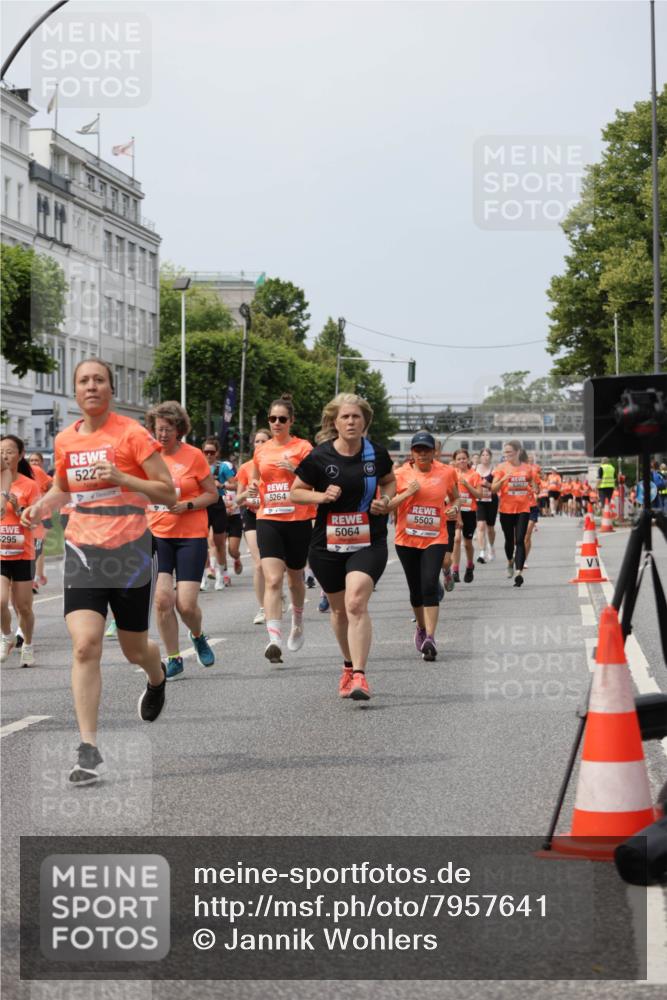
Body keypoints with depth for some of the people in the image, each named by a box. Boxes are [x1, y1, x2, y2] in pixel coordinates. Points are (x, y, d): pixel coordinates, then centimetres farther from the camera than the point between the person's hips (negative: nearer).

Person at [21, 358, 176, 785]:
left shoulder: (132, 434, -9)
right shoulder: (66, 440, 5)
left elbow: (169, 494, -10)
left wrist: (120, 477, -22)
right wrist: (41, 507, 2)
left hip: (129, 550, -3)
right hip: (83, 550, 3)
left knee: (134, 649, 13)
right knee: (85, 645, -15)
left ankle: (158, 676, 52)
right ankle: (89, 748, -13)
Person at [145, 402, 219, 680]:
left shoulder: (193, 455, -4)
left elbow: (212, 494, 0)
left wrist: (187, 506, -16)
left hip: (191, 536, -2)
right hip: (157, 534, 2)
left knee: (186, 603, -7)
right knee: (162, 599, -9)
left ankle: (198, 636, 27)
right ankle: (173, 659, 6)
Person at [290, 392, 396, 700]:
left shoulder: (376, 454, -2)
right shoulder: (319, 457, -7)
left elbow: (389, 481, 18)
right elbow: (295, 492, 2)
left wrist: (385, 500, -3)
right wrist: (321, 496, -16)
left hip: (368, 541, -1)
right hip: (328, 543, 1)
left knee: (356, 602, -20)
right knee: (339, 608, 15)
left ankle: (359, 676, -23)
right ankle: (349, 665, 39)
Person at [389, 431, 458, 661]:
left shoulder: (446, 472, 1)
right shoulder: (401, 474, -1)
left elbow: (455, 498, 18)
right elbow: (386, 506, -3)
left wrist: (454, 508, -3)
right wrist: (407, 493, -16)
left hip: (435, 539, -1)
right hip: (407, 539, 2)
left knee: (430, 586, -18)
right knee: (415, 589, 13)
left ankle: (430, 638, -21)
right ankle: (421, 628, 38)